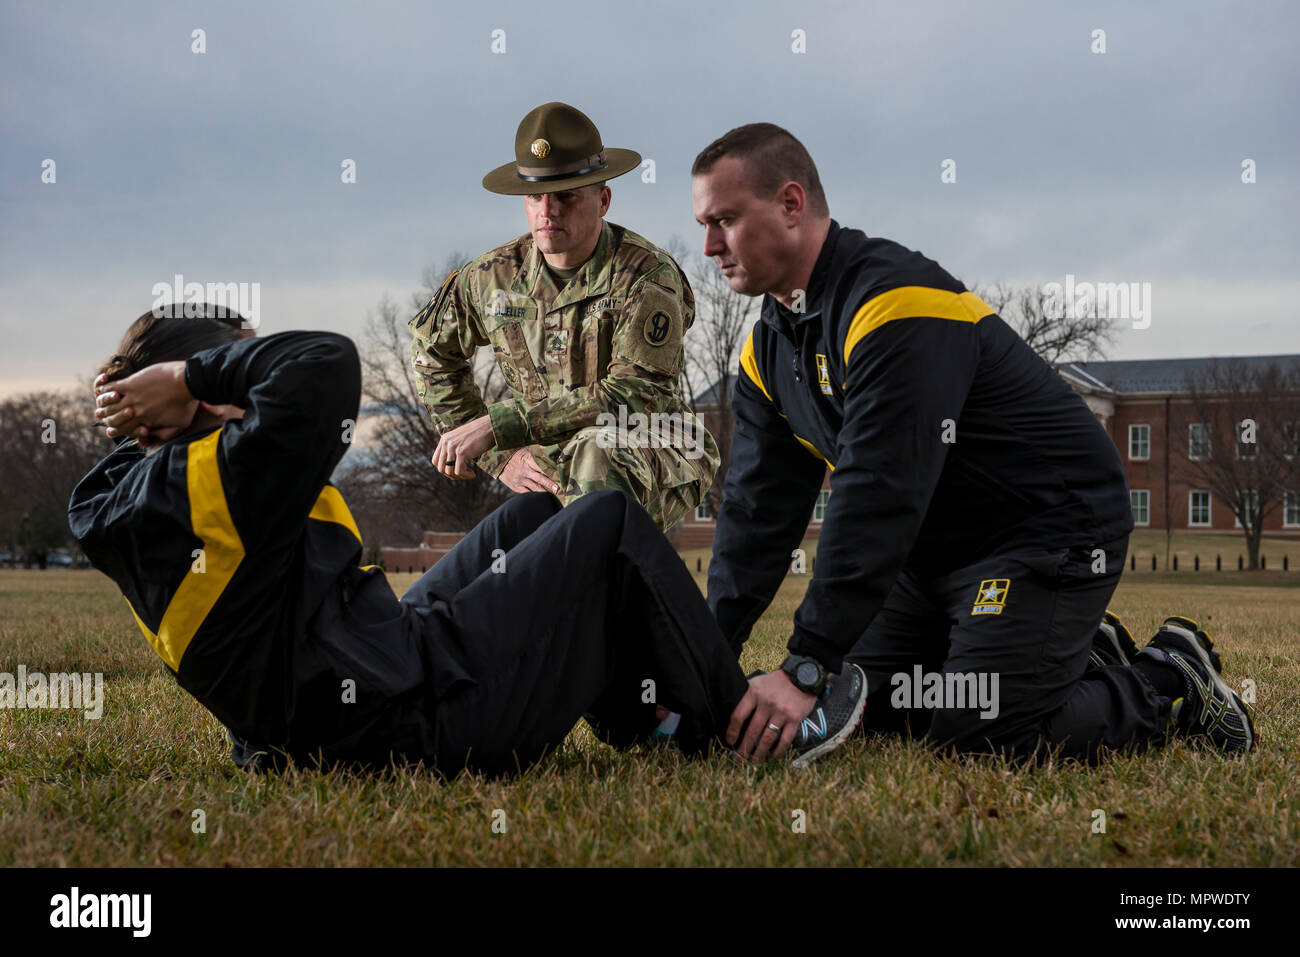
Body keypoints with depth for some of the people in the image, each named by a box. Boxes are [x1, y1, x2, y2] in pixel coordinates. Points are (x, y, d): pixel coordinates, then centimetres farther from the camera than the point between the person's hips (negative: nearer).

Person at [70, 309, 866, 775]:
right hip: (425, 718, -11)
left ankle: (639, 722, 31)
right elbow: (325, 363, -28)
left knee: (531, 515, 25)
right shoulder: (222, 484, -23)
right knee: (610, 526, 1)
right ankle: (741, 727, 13)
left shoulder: (126, 503, 7)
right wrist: (191, 375, -18)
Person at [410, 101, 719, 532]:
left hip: (656, 467, -6)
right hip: (551, 479, 6)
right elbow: (432, 349, 18)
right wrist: (501, 457, 7)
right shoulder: (494, 277, 0)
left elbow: (634, 395, -24)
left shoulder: (648, 276, -16)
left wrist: (495, 426, -27)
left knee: (595, 453, -37)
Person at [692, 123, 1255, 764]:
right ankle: (1088, 657, 19)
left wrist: (806, 669, -36)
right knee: (860, 710, 5)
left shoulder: (899, 306, -27)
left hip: (1052, 530, -9)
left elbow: (876, 500, -33)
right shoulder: (767, 350, 3)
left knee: (973, 734, -21)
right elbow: (758, 510, 2)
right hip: (939, 547, 9)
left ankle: (1171, 686, 4)